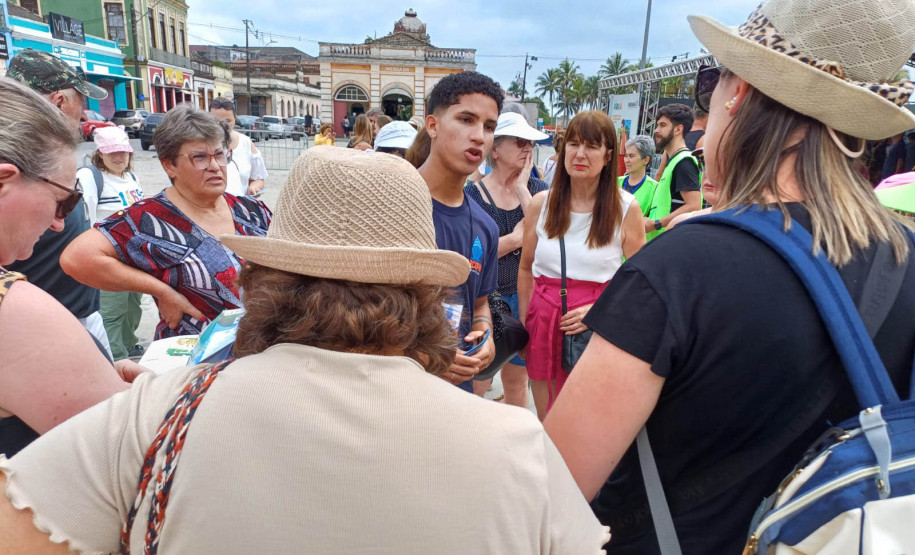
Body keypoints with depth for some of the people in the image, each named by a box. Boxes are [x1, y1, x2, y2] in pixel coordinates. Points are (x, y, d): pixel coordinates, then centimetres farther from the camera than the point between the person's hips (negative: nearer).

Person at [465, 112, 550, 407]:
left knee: (517, 381, 19)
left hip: (525, 296, 3)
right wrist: (515, 239, -12)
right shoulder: (472, 194, -8)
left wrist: (521, 189, -13)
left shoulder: (537, 188, 2)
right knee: (477, 384, 6)